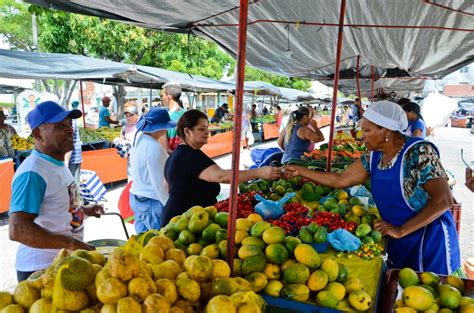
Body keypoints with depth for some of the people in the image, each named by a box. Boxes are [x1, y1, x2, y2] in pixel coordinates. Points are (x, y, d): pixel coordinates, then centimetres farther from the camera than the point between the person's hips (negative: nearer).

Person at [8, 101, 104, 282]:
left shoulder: (57, 163, 6)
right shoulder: (32, 173, -23)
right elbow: (17, 229, -32)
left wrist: (82, 210, 17)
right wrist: (70, 243, -35)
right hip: (41, 269, -9)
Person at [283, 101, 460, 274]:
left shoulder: (419, 152, -22)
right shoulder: (374, 157, -2)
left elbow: (443, 201, -26)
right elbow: (340, 180, 5)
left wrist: (400, 230, -26)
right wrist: (300, 171, 4)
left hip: (429, 240, -6)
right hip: (398, 242, 6)